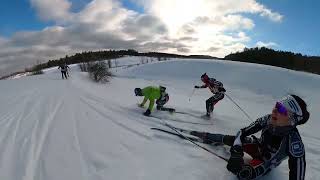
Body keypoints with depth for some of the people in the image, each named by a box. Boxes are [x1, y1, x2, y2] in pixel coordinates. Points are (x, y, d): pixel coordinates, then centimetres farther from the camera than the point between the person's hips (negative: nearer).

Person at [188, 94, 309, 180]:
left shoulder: (294, 141, -39)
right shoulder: (268, 120, -26)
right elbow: (243, 132, -21)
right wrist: (236, 152, -38)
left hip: (267, 162, -4)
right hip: (258, 146, 4)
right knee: (230, 140, -6)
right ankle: (207, 137, 23)